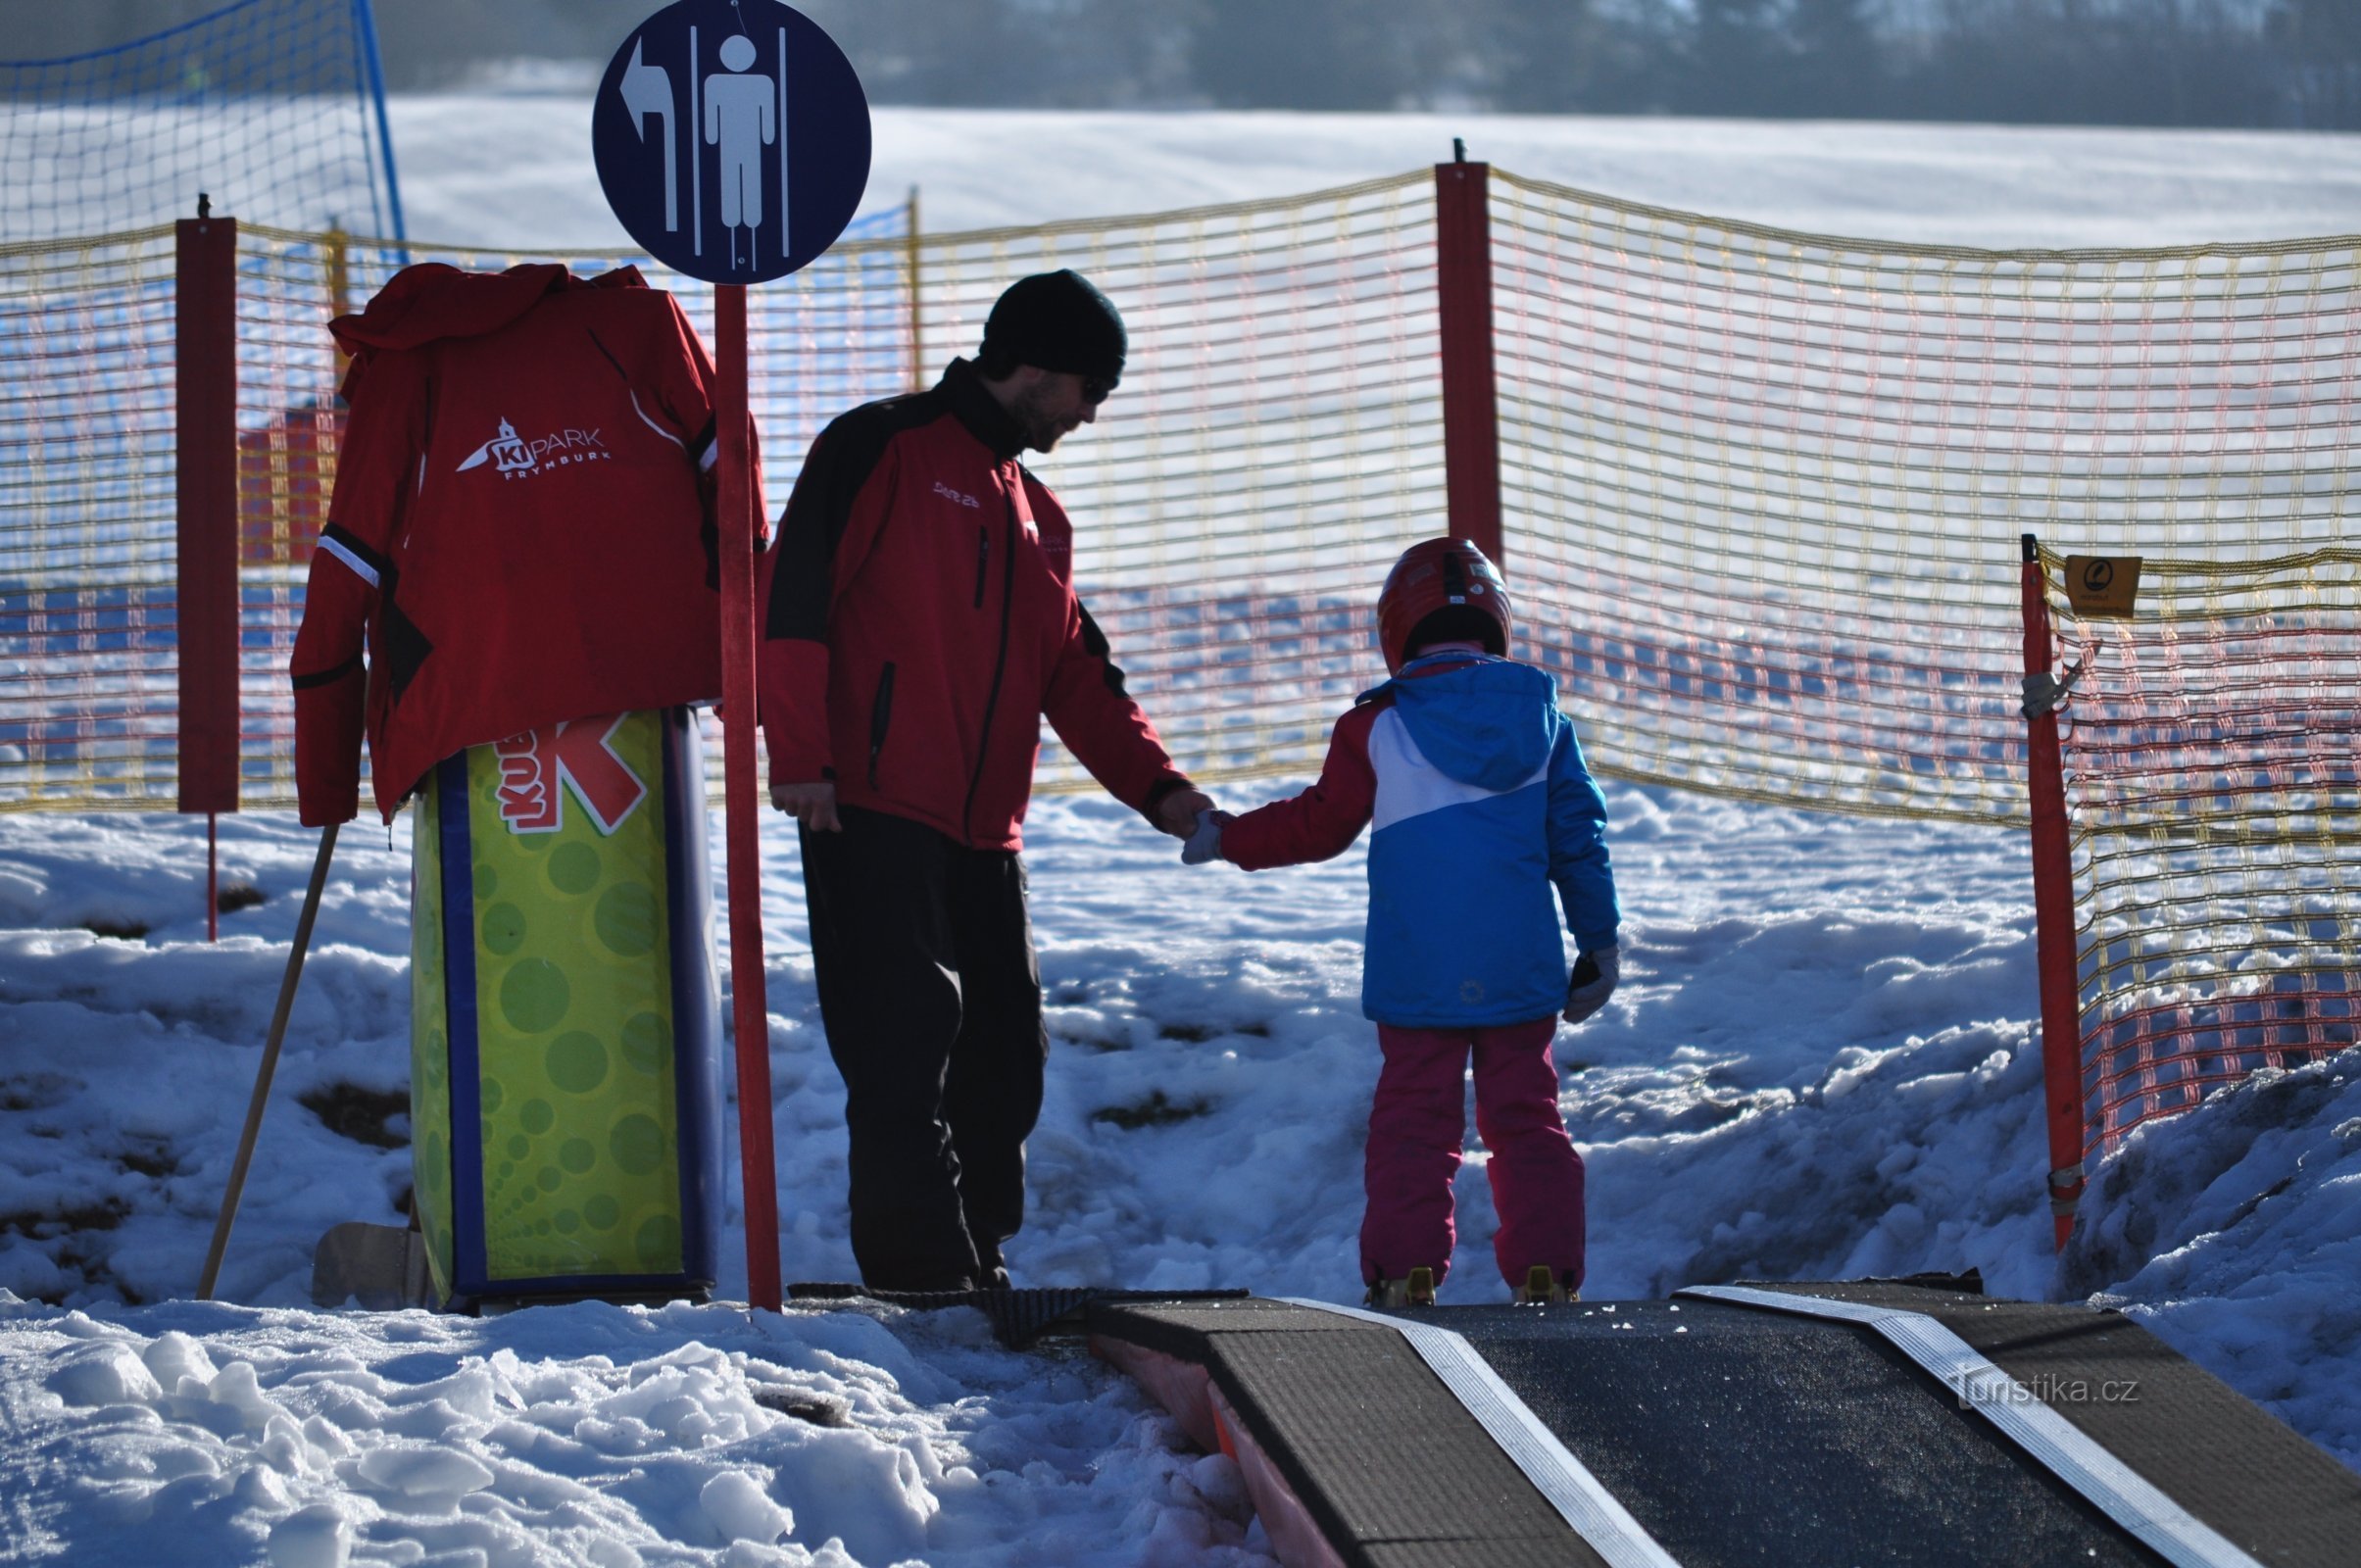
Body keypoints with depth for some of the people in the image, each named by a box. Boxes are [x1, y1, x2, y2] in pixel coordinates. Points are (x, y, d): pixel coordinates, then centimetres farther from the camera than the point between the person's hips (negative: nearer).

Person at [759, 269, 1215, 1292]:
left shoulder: (1038, 518, 23)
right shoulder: (881, 451, -2)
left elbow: (1078, 681, 22)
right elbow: (795, 596, -11)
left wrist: (1157, 788, 8)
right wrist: (800, 758, -18)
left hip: (984, 834, 8)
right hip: (871, 818, -8)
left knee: (1003, 1060, 8)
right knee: (905, 1048, -13)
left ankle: (976, 1273, 19)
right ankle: (927, 1282, -13)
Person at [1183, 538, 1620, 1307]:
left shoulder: (1377, 729, -3)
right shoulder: (1541, 716, 5)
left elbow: (1319, 824, 7)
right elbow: (1579, 837, 8)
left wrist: (1227, 839, 23)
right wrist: (1599, 945, 16)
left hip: (1417, 977, -2)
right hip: (1522, 972, 2)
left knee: (1413, 1121, 3)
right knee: (1526, 1116, 8)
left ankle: (1405, 1269, -3)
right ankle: (1546, 1272, 3)